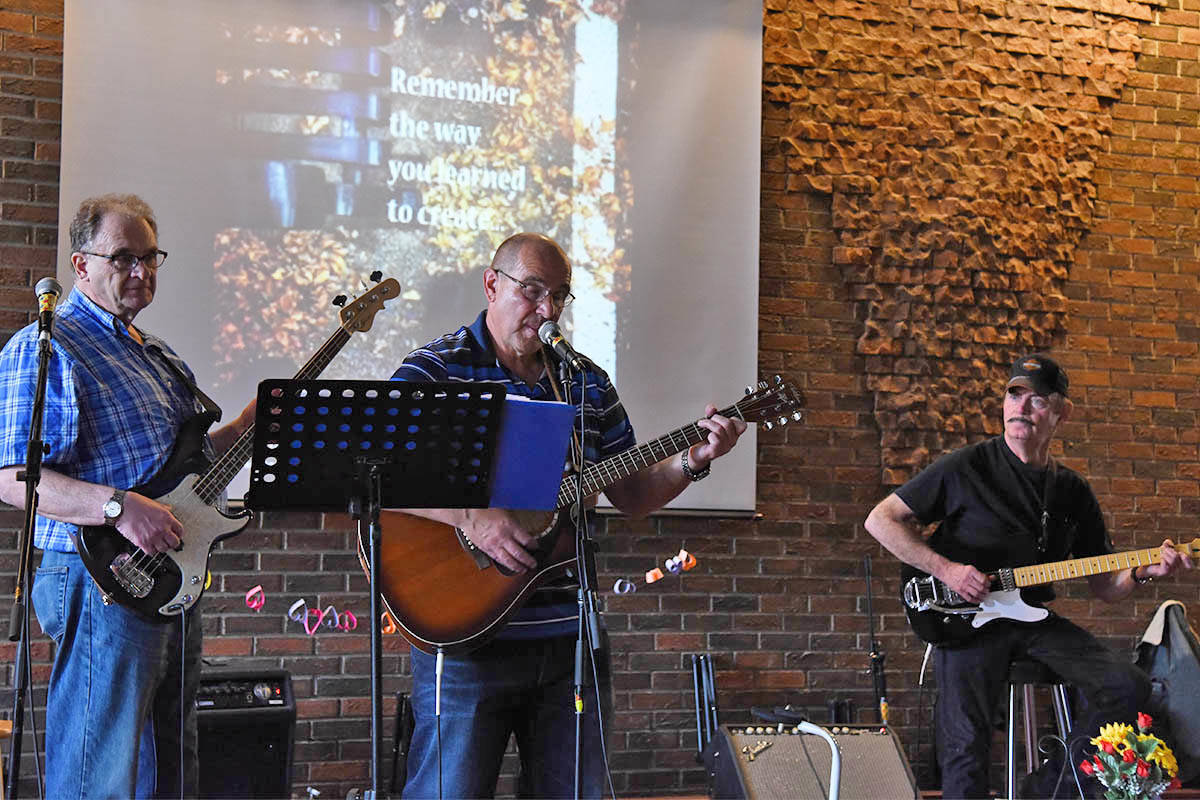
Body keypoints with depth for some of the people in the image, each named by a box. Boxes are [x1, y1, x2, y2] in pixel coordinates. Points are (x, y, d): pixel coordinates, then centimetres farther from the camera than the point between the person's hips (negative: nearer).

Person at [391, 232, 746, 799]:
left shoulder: (587, 382, 14)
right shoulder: (434, 371, -3)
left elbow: (629, 496, 18)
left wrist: (693, 461, 1)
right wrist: (471, 517, -26)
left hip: (570, 638, 5)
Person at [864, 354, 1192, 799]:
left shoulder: (1073, 492, 11)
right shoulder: (967, 468, -3)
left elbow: (1104, 586, 14)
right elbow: (881, 520, -3)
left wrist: (1143, 572, -7)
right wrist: (944, 568, -13)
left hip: (1034, 618, 4)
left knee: (1128, 688, -12)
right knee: (966, 748, -17)